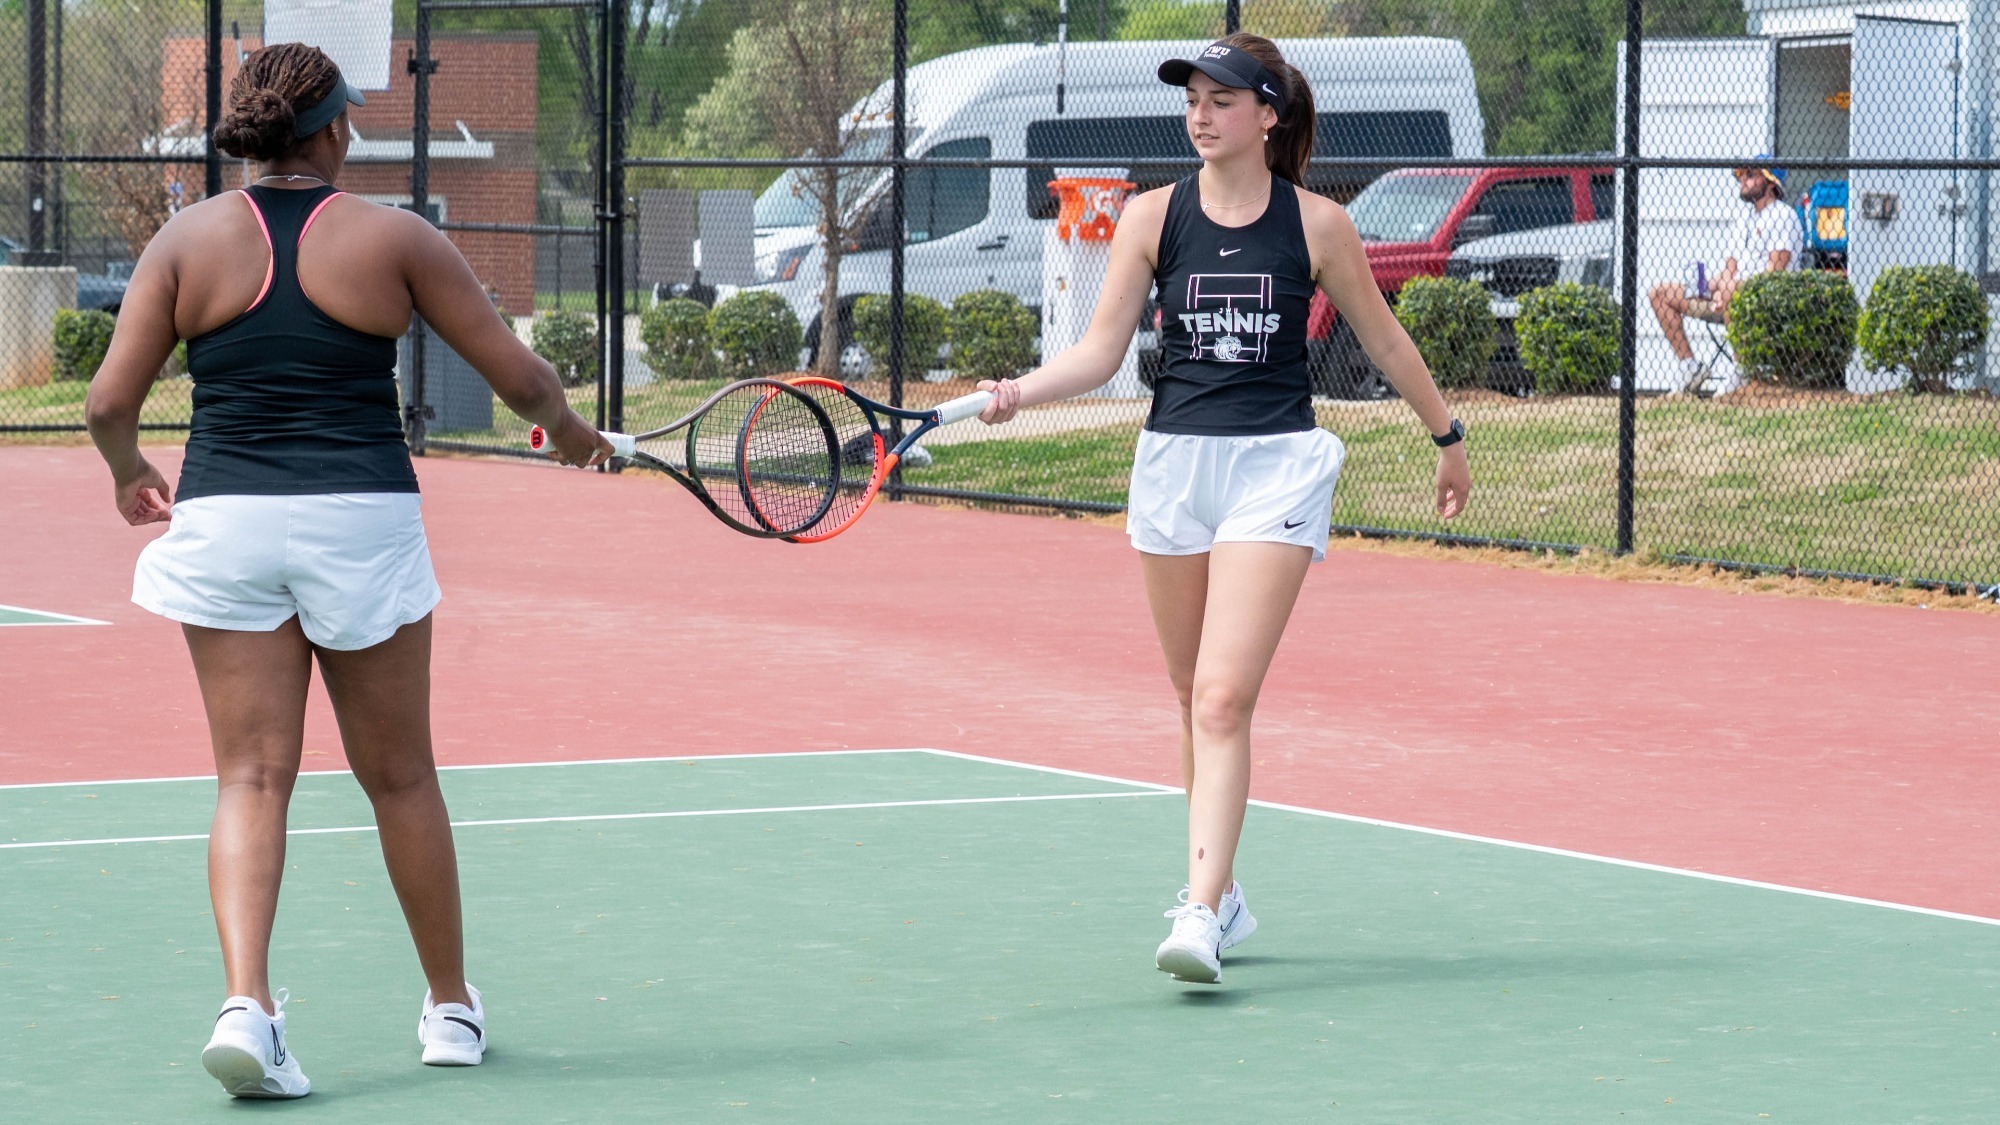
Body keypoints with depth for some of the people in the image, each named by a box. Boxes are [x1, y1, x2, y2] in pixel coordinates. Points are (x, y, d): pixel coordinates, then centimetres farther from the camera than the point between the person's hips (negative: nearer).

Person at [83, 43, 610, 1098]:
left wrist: (130, 474, 21)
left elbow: (110, 400, -1)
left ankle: (244, 1001, -16)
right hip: (362, 522, -1)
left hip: (223, 524, 1)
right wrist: (569, 431, 22)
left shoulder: (189, 237, 2)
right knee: (400, 776, 13)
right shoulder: (393, 238, -1)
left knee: (251, 779, 3)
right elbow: (521, 378, 1)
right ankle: (451, 1007, 26)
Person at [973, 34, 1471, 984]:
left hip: (1278, 465, -3)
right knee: (1195, 699, 10)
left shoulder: (1316, 225, -2)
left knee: (1225, 697, -15)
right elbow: (1100, 350, 0)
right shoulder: (1153, 217, 2)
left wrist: (1447, 435, 20)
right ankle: (1222, 895, 23)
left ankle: (1200, 917, -21)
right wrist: (1020, 391, -17)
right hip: (1172, 463, 3)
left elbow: (1383, 338, 11)